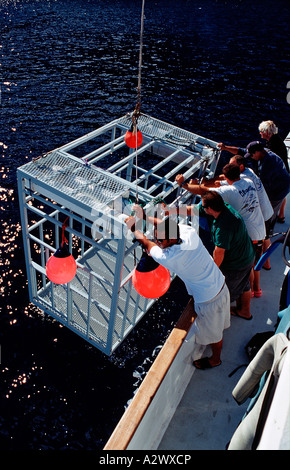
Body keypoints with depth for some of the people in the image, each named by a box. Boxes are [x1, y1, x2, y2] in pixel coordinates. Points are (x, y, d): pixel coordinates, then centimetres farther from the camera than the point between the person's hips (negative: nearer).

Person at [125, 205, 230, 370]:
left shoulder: (168, 258, -34)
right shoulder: (190, 232, -19)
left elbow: (146, 243, -14)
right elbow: (167, 225, 3)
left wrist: (134, 228, 1)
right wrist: (145, 217, 6)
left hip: (208, 299, -6)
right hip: (221, 284, 7)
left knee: (212, 332, 24)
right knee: (217, 324, 35)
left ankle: (215, 359, 52)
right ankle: (218, 341, 65)